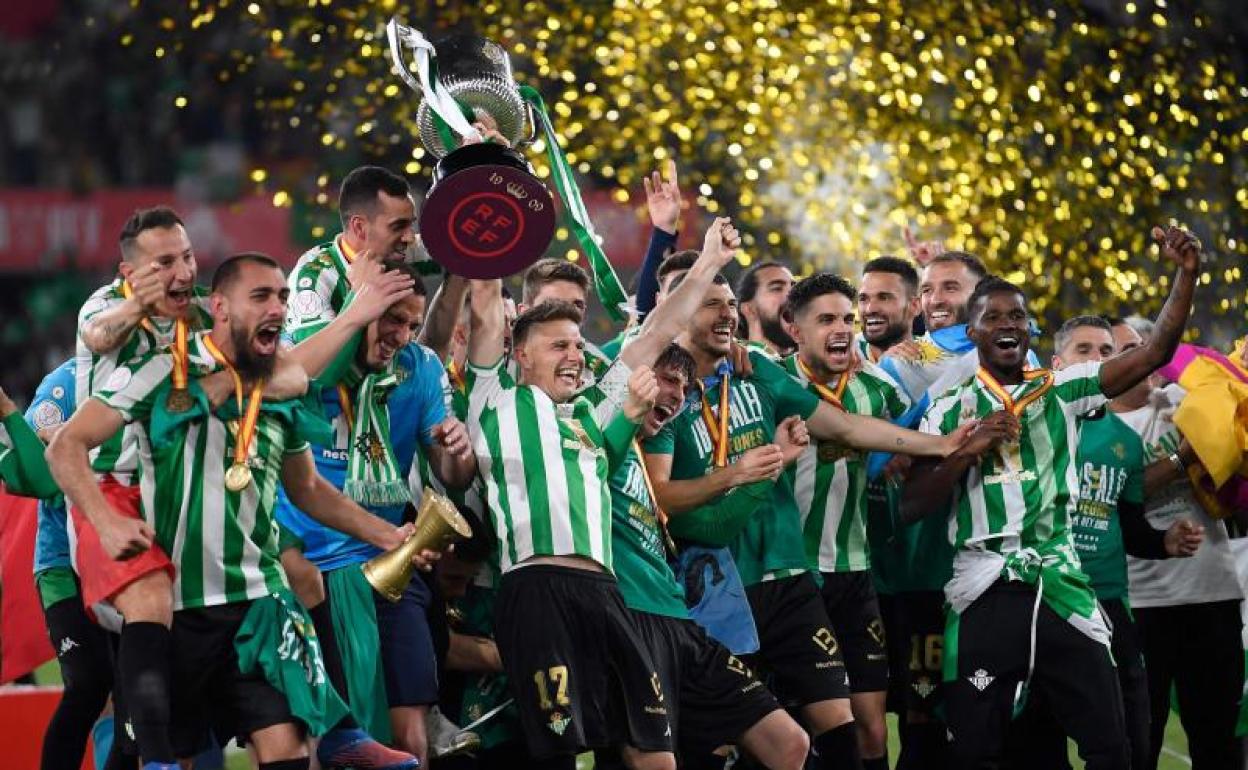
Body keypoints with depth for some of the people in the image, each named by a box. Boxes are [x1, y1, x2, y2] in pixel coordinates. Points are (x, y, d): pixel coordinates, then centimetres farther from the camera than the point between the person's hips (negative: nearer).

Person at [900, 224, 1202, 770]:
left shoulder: (1061, 390, 10)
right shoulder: (950, 409, 8)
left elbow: (1154, 354, 1)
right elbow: (911, 507, 3)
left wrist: (1186, 275, -9)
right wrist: (968, 450, -9)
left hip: (1061, 587, 1)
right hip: (986, 595, -1)